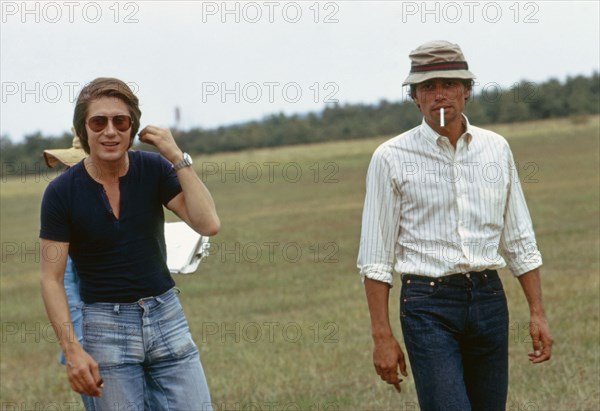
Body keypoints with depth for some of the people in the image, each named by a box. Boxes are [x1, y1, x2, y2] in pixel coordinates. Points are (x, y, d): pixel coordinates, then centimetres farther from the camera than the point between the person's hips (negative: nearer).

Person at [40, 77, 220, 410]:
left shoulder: (155, 170, -2)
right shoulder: (61, 192, -8)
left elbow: (208, 224, -13)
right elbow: (52, 279, -6)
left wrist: (178, 158, -16)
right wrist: (72, 350, -15)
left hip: (166, 316, 2)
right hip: (105, 323, -2)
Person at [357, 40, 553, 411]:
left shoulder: (496, 148, 9)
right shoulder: (392, 158, -2)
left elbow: (520, 241, 14)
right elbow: (375, 258, -2)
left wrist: (538, 313, 8)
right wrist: (382, 337, -7)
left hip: (489, 298, 4)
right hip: (428, 303, -4)